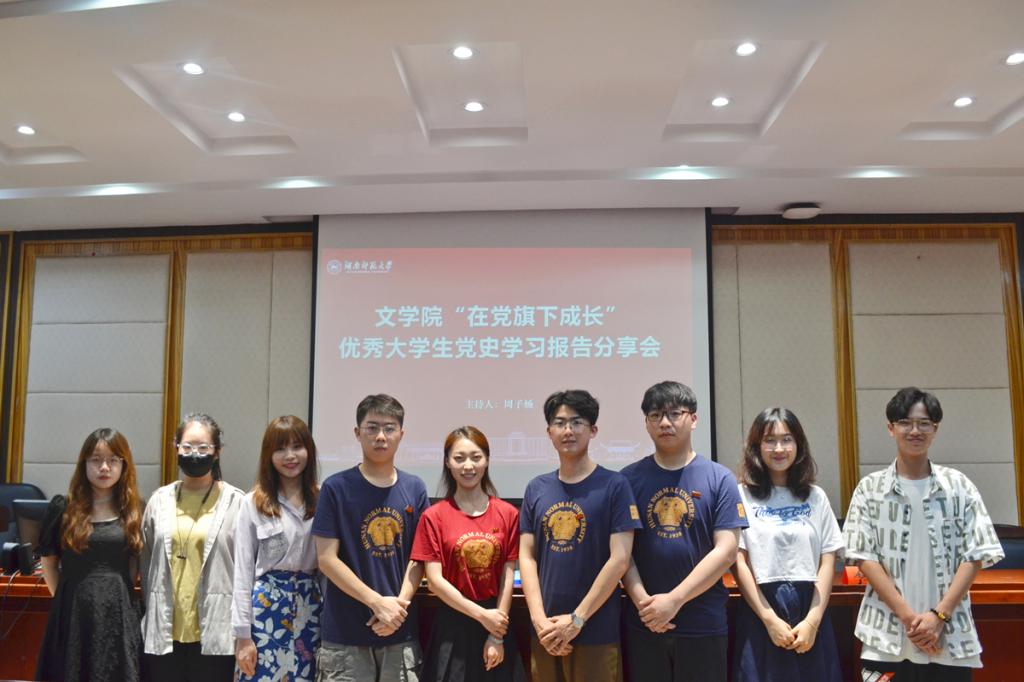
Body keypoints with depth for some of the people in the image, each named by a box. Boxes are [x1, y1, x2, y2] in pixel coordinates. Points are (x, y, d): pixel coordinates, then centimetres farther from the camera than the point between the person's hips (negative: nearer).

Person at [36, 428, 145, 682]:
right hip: (73, 612, 0)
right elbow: (48, 560, 9)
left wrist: (119, 594, 5)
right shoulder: (63, 507, 0)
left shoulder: (135, 510, 3)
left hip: (120, 614, 1)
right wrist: (64, 597, 5)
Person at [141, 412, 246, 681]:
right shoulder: (160, 499, 7)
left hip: (215, 633, -3)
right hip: (164, 632, 3)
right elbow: (146, 562, 13)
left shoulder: (235, 502, -3)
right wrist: (152, 614, 10)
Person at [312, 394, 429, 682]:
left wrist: (400, 603, -10)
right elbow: (326, 558, -8)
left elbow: (418, 557, 6)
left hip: (401, 633, 3)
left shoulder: (415, 489, 5)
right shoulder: (336, 487, -5)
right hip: (345, 634, -3)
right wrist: (378, 603, -14)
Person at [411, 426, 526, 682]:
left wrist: (497, 635, -6)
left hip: (497, 622, 2)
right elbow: (435, 580, -8)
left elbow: (508, 576, -1)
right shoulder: (434, 516, -5)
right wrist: (483, 616, -12)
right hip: (453, 625, -1)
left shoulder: (508, 514, 0)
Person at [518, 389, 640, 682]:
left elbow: (620, 559, -10)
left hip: (597, 632, -3)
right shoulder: (536, 489, 6)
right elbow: (527, 557, 5)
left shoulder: (614, 485, -5)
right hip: (545, 633, 4)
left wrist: (577, 619, -12)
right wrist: (539, 619, -7)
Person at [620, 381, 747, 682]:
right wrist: (643, 601, -13)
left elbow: (726, 550, -7)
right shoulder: (629, 478, 3)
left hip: (704, 624, -1)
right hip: (643, 622, 1)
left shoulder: (719, 478, -1)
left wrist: (674, 600, -13)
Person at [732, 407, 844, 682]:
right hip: (760, 611, -2)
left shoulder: (816, 497, 8)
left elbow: (827, 562, 4)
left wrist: (813, 620, -7)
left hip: (810, 610, 3)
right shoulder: (742, 496, -2)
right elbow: (739, 563, -5)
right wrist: (770, 619, -11)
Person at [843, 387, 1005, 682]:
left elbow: (974, 556, 0)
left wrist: (939, 615, -9)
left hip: (951, 638, 1)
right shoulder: (870, 488, 1)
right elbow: (865, 557, -3)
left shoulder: (959, 486, 4)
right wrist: (907, 616, -11)